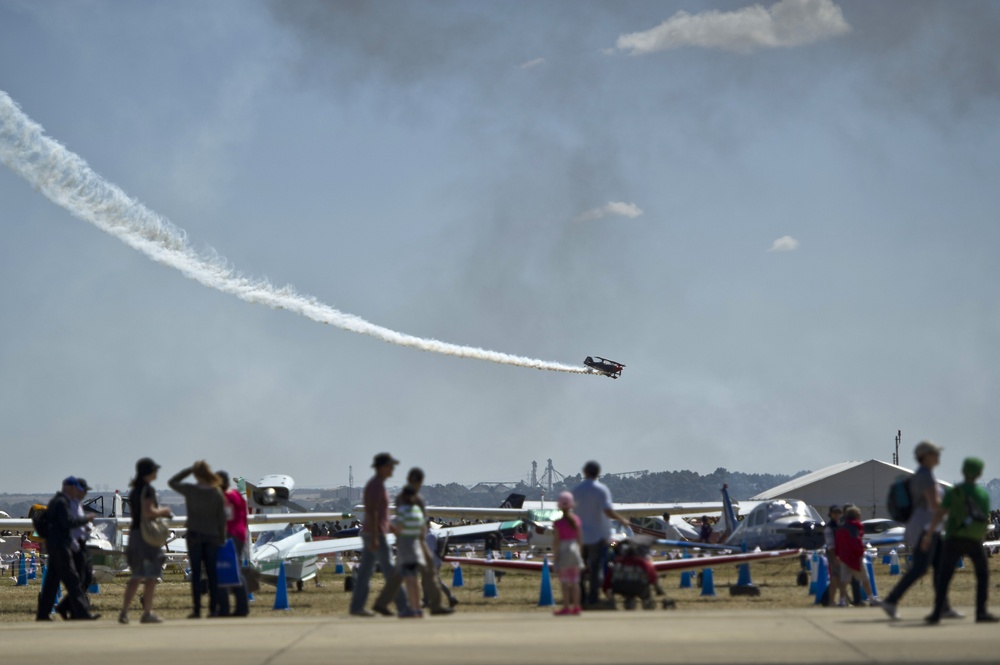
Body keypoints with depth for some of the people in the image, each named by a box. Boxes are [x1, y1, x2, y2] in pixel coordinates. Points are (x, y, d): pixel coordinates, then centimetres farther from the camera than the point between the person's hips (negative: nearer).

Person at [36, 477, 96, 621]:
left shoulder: (56, 501, 18)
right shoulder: (61, 502, -14)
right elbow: (69, 522, -23)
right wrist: (86, 519, -13)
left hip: (54, 545, 10)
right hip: (60, 546, -10)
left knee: (52, 580, 11)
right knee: (72, 579, -10)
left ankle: (42, 614, 12)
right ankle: (81, 613, -11)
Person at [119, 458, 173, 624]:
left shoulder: (134, 490, 15)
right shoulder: (148, 490, -13)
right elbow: (148, 513, -22)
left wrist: (160, 512, 17)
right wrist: (162, 511, -5)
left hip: (134, 533, 9)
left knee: (137, 576, 13)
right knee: (151, 576, -2)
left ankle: (124, 612, 7)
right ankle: (147, 613, -1)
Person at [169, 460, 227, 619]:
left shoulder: (190, 490, -8)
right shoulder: (217, 493, -2)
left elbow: (172, 482, 9)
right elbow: (222, 518, 1)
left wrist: (189, 469, 5)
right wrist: (222, 538, 10)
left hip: (194, 535, -2)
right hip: (212, 536, 2)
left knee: (196, 573, 0)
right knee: (211, 573, 7)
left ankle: (197, 610, -3)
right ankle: (213, 609, 6)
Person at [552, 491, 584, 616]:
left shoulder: (558, 523, -15)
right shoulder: (577, 520, 0)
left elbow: (555, 542, -14)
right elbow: (580, 539, 5)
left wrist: (556, 557, -8)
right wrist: (580, 553, 15)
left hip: (563, 553, -5)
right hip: (574, 549, 5)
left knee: (564, 583, 1)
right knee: (575, 582, 11)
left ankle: (566, 607, 1)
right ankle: (576, 607, 15)